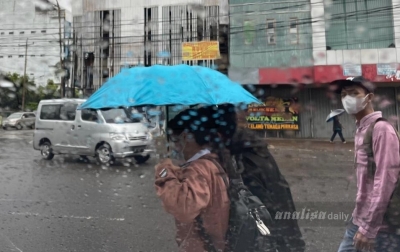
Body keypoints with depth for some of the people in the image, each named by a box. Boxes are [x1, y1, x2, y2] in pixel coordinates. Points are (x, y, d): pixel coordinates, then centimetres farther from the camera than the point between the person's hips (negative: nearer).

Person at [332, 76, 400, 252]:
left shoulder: (381, 129, -15)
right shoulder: (360, 130, 9)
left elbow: (385, 181, -21)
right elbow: (364, 180, 11)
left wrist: (369, 227, -19)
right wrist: (360, 221, 12)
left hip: (381, 225, -7)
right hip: (359, 220, 8)